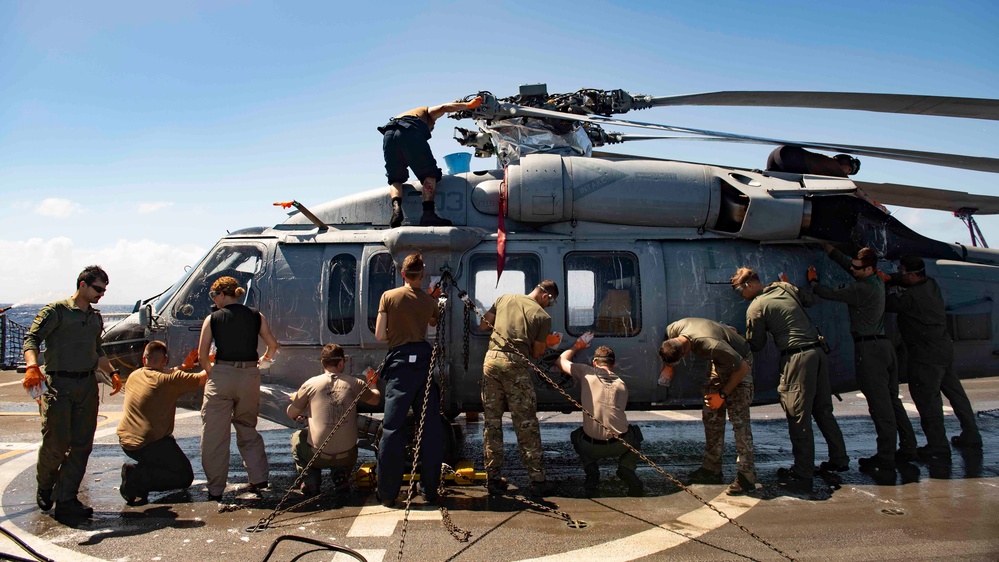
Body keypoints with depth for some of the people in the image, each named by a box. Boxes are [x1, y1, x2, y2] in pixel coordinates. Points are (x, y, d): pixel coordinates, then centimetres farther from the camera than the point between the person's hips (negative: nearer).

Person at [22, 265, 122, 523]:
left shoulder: (96, 317, 17)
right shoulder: (56, 311, -3)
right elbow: (31, 339, -14)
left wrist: (112, 373, 16)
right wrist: (32, 367, -31)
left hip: (87, 385, 6)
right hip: (58, 385, -6)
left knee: (82, 445, 1)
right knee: (56, 444, -3)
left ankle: (66, 502, 8)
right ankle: (44, 487, 26)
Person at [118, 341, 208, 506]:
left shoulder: (133, 376, 8)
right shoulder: (170, 379, -13)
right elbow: (201, 378, -9)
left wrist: (184, 367, 24)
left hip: (125, 441, 8)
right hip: (148, 445, -8)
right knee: (184, 477, 4)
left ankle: (137, 471, 10)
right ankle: (136, 477, -12)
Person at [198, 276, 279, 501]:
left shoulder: (213, 318, 0)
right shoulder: (256, 316, 6)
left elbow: (202, 355, -1)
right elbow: (272, 345, 5)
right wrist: (263, 360, 25)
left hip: (221, 376, -3)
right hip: (250, 376, 3)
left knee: (214, 434, 6)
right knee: (247, 429, 19)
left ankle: (215, 490, 8)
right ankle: (259, 479, 16)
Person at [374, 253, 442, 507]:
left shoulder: (388, 297, 3)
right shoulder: (430, 301, 7)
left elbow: (379, 335, 0)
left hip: (399, 362, -2)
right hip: (424, 359, 2)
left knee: (393, 427, 1)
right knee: (431, 427, 7)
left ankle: (388, 493, 3)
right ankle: (430, 490, 12)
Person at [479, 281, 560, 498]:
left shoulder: (504, 299, 15)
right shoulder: (543, 317, 5)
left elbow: (482, 326, 17)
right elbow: (537, 352, 7)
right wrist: (545, 345, 28)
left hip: (492, 359, 4)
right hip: (516, 365, -4)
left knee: (491, 421, 10)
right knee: (526, 424, 2)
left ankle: (493, 479, 14)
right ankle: (538, 480, 6)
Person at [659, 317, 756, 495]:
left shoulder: (711, 345, -41)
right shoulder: (673, 329, -21)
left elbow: (742, 368, -27)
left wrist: (722, 394, -22)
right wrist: (669, 366, -2)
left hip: (739, 364, -7)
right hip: (719, 362, 7)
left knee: (738, 419, -14)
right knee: (710, 415, 4)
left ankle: (747, 476, -11)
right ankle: (712, 469, 11)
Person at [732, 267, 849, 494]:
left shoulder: (756, 308, -7)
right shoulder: (785, 287, 11)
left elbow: (757, 345, 2)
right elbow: (810, 300, 26)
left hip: (797, 358, -8)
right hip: (818, 351, 8)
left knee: (799, 417, -4)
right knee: (823, 410, 19)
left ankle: (802, 476, 0)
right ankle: (839, 459, 30)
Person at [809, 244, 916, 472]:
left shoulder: (861, 289, -17)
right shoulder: (877, 281, 11)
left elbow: (830, 294, -10)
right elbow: (847, 264, 23)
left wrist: (813, 281, 8)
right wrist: (829, 248, 23)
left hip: (869, 348, -10)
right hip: (884, 344, 10)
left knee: (879, 405, -7)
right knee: (892, 401, 15)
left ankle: (885, 458, -3)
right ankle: (908, 448, 21)